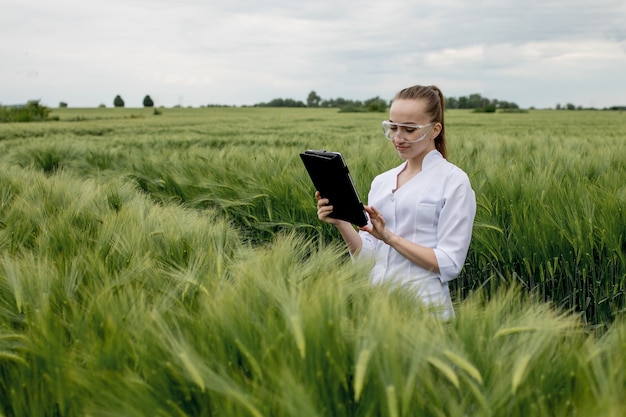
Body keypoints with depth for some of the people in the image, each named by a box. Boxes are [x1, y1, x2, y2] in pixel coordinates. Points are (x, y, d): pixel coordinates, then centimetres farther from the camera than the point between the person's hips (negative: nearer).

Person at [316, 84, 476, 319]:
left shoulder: (454, 181, -5)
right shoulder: (381, 181, 11)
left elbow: (449, 264, -11)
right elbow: (367, 256, 8)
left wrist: (389, 236, -18)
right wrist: (341, 222, -8)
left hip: (422, 307, -5)